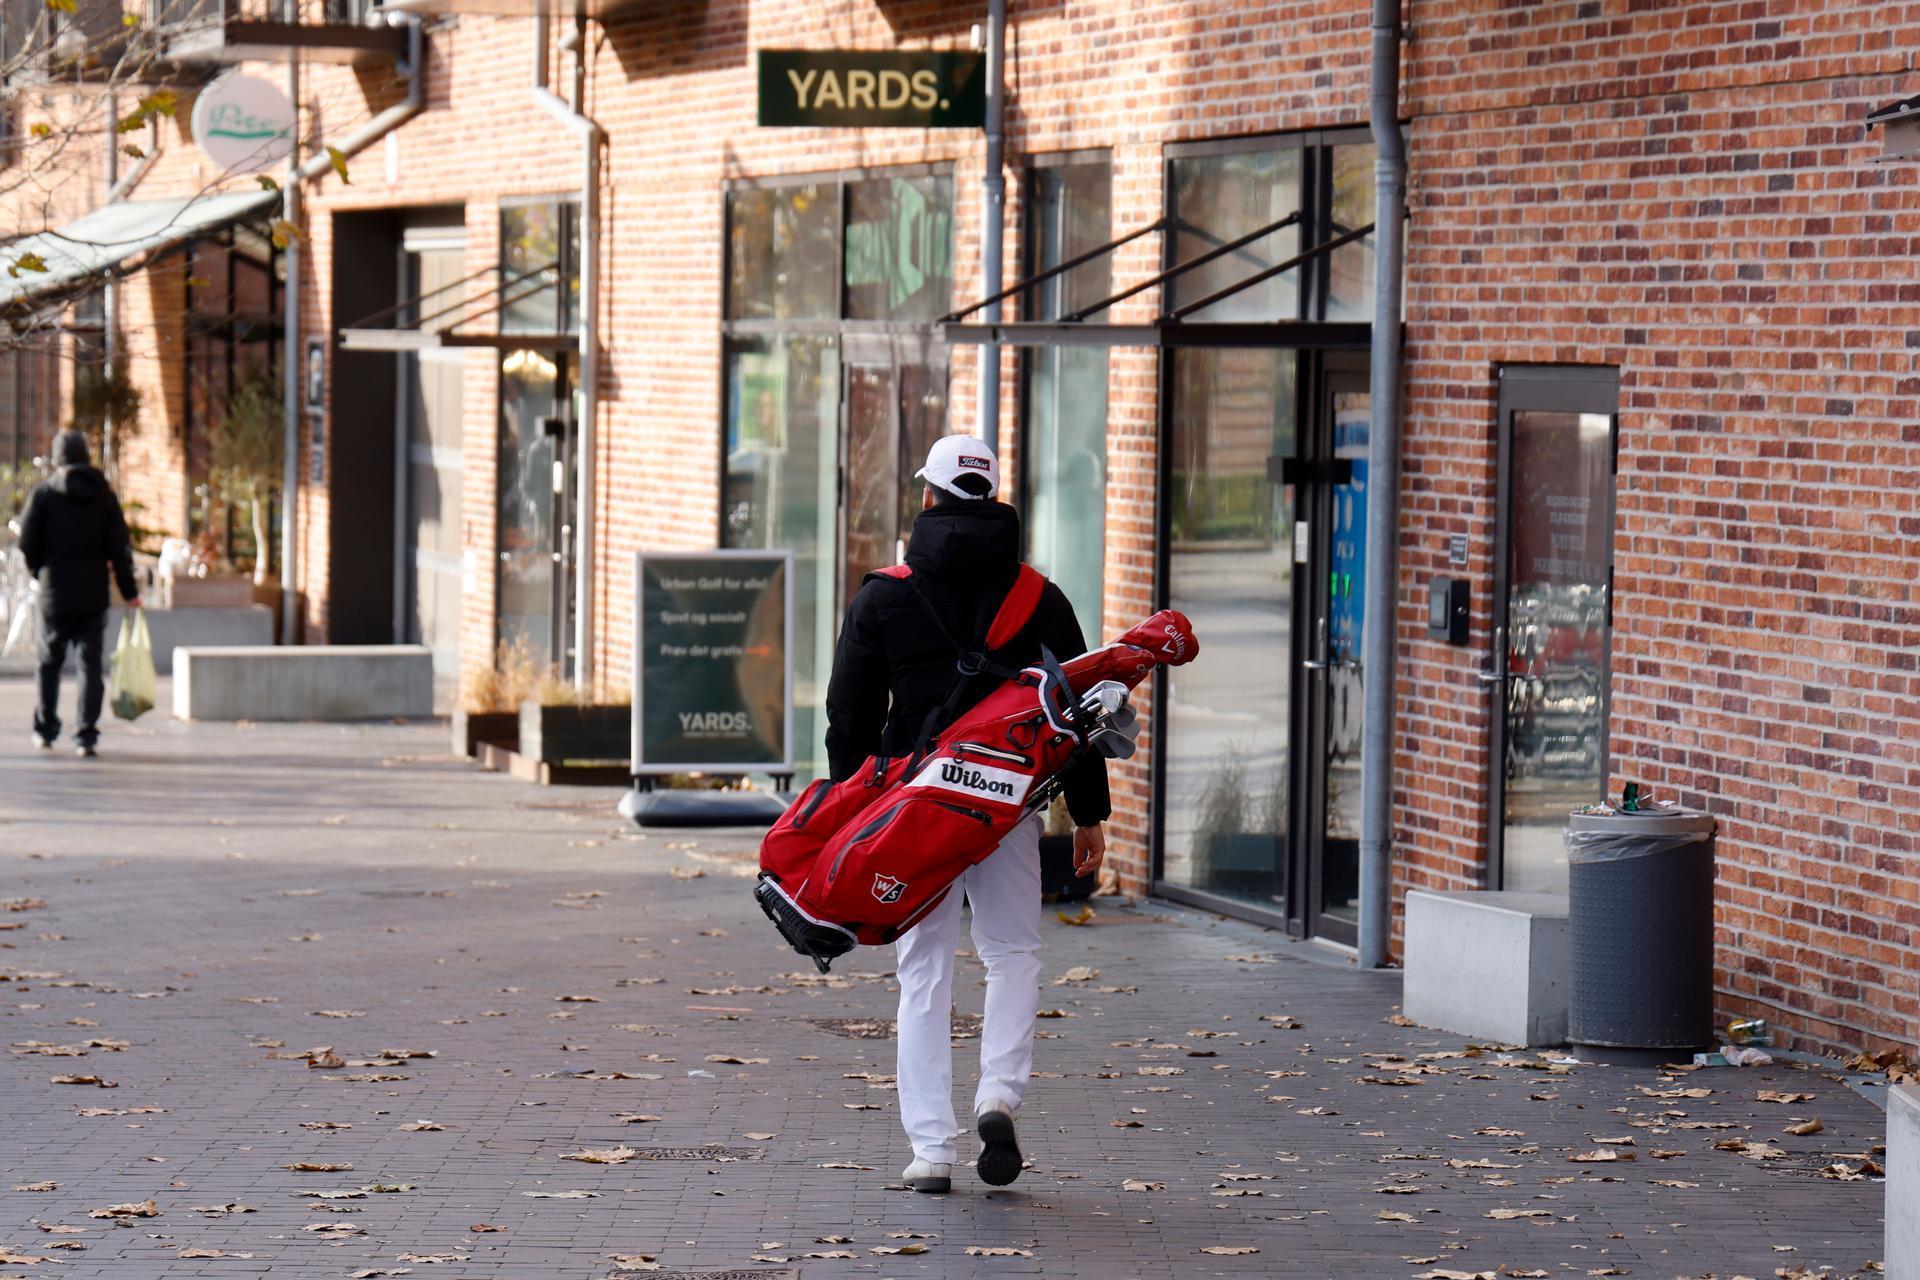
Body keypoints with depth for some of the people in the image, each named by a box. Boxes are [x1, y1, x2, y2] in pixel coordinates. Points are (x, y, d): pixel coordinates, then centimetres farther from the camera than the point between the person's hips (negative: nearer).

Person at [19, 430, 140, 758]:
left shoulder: (44, 492, -5)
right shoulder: (103, 494, 2)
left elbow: (28, 542, -7)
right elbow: (119, 546, 0)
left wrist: (39, 571, 12)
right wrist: (129, 591, 5)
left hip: (55, 592, -1)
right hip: (93, 595, 1)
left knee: (49, 661, 15)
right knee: (91, 663, 2)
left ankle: (45, 730, 21)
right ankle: (86, 737, -4)